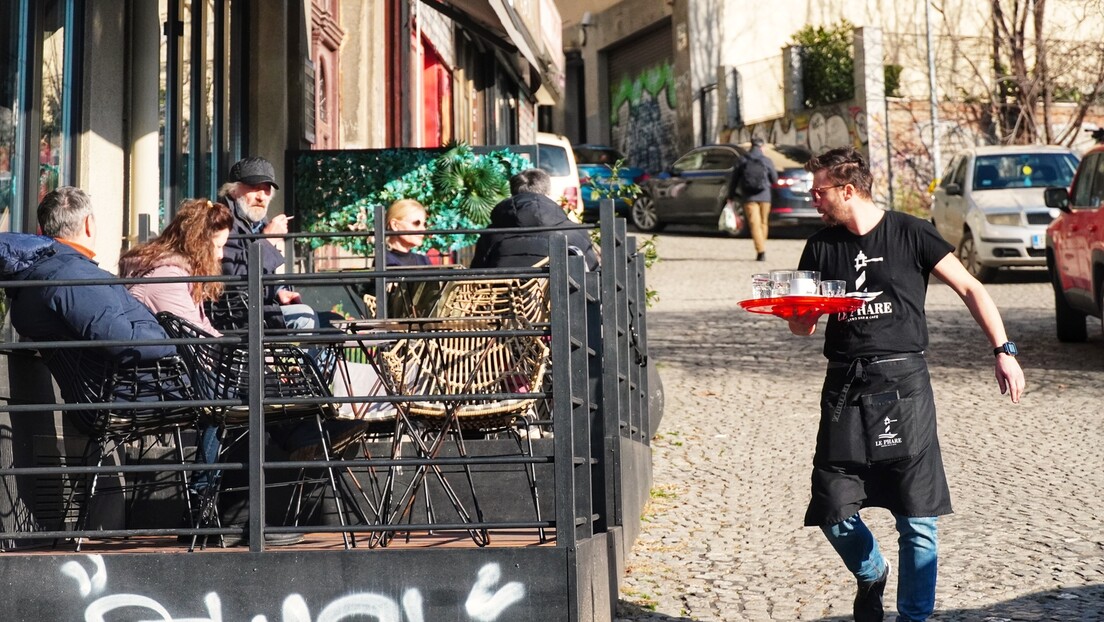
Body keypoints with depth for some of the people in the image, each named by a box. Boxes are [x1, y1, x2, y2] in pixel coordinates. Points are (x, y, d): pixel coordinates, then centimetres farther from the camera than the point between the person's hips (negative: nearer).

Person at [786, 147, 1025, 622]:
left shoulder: (909, 234, 0)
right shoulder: (821, 246, 11)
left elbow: (970, 289, 2)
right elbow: (803, 326, 15)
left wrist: (1003, 350, -8)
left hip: (904, 385, -3)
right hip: (845, 387, 3)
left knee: (917, 520, -4)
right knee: (835, 512, 0)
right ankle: (870, 575, 30)